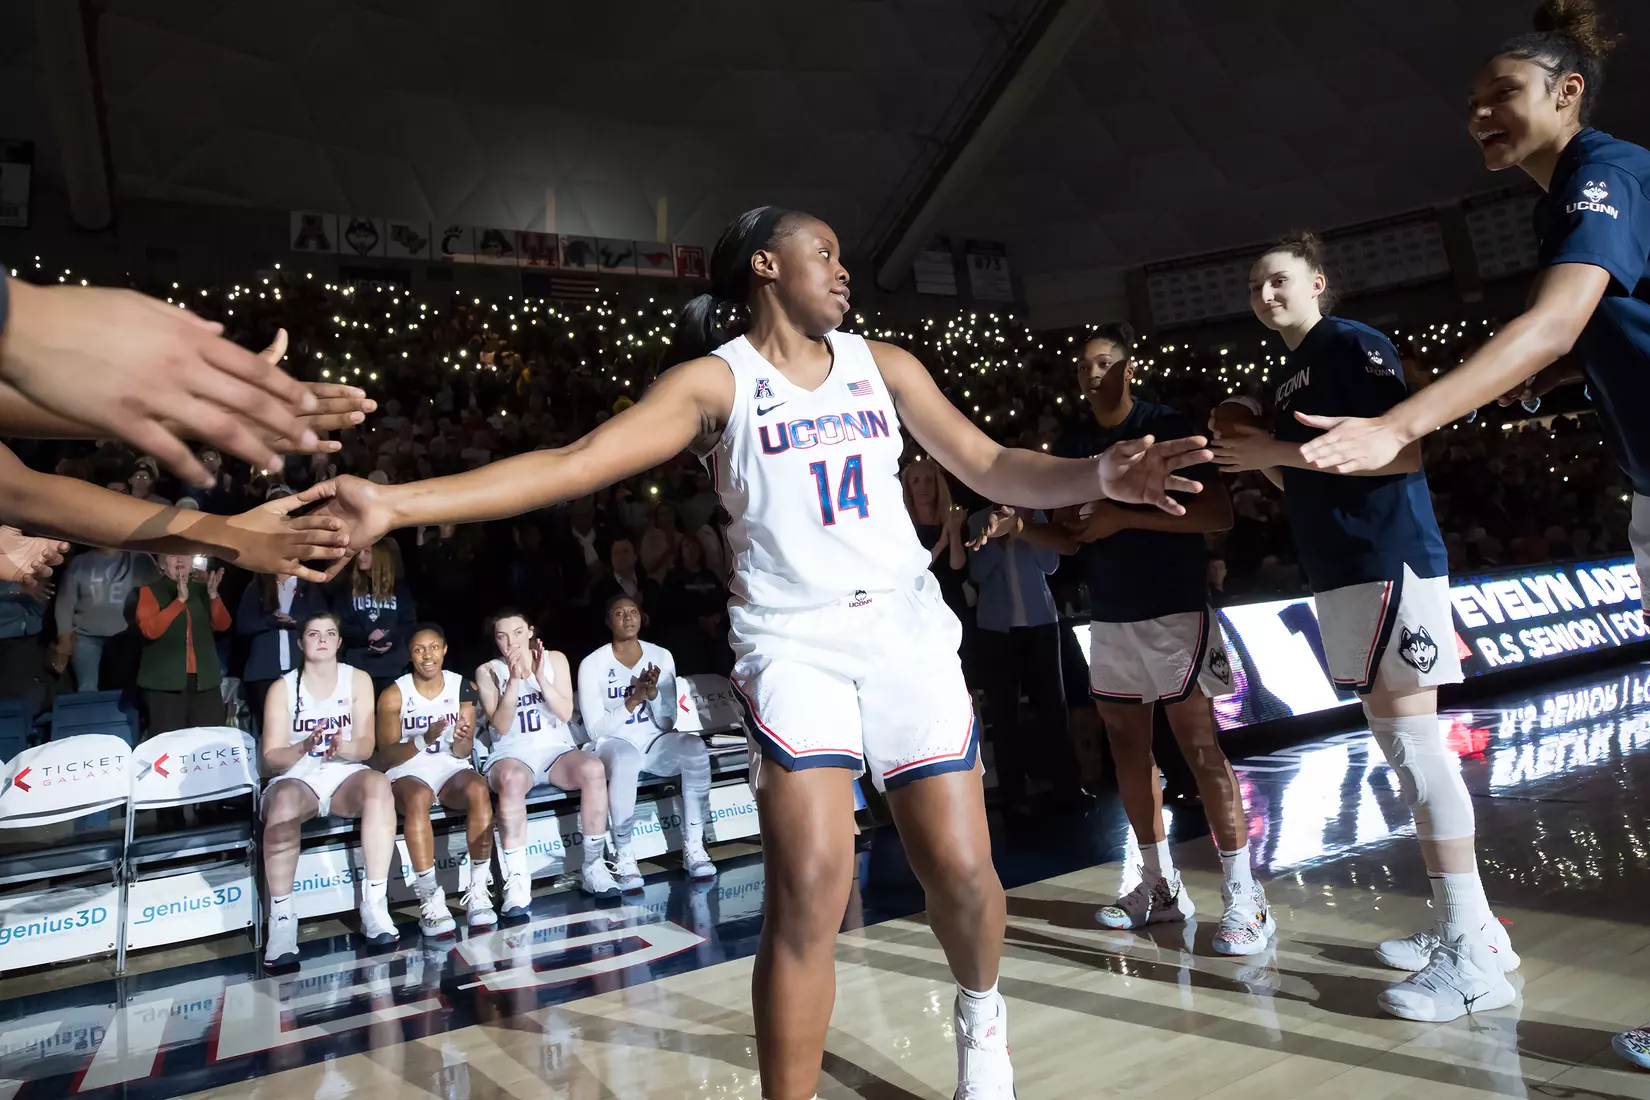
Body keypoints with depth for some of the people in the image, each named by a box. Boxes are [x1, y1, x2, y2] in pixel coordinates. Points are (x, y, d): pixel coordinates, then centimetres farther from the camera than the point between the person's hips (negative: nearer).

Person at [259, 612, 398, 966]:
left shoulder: (358, 680, 4)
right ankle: (282, 921, -32)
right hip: (297, 778, -1)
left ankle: (374, 906, -31)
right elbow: (271, 759, -5)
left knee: (378, 784, -34)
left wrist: (343, 747, -26)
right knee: (283, 802, -37)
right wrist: (304, 747, -26)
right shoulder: (282, 688, 0)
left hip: (345, 775, 1)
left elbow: (366, 746, -3)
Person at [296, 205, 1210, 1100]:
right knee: (808, 889, -14)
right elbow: (573, 463, -11)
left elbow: (989, 467, 8)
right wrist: (396, 503, -21)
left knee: (961, 871, 4)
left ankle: (980, 1014, 38)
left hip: (908, 632, 3)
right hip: (793, 645, -3)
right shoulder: (714, 379, -1)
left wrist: (1098, 477, -11)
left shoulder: (883, 365, 10)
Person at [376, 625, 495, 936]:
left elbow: (464, 752, 0)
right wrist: (423, 740, -25)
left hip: (452, 767, 2)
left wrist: (460, 741, -25)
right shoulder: (393, 695, -4)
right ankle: (430, 900, -36)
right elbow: (386, 756, -7)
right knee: (418, 797, -38)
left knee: (478, 789, -33)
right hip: (408, 771, -2)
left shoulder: (464, 687, 1)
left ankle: (478, 892, -29)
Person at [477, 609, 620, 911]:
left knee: (593, 769, -32)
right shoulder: (488, 672, 2)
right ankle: (517, 880, -34)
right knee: (512, 779, -40)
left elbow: (565, 713, -4)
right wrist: (513, 679, -19)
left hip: (557, 750, 2)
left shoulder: (555, 659, 5)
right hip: (512, 755, -1)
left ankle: (593, 866, -19)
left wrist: (540, 676, -17)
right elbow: (501, 726, -8)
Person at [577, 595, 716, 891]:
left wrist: (653, 692, -19)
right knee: (626, 759, -39)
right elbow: (596, 729, -13)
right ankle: (624, 856, -24)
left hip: (656, 742, 3)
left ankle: (693, 847, -19)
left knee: (695, 748, -29)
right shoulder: (592, 664, -8)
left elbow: (668, 723, 0)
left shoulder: (661, 656, 0)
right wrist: (634, 699, -24)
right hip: (614, 744, -3)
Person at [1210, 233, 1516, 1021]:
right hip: (1341, 573, 9)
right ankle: (1463, 924, 19)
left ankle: (1475, 954, -4)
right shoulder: (1290, 381, 21)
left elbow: (1404, 452, -15)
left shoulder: (1355, 345, -4)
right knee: (1397, 742, 10)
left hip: (1390, 562, -9)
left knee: (1413, 739, -11)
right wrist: (1255, 451, 9)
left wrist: (1282, 450, -17)